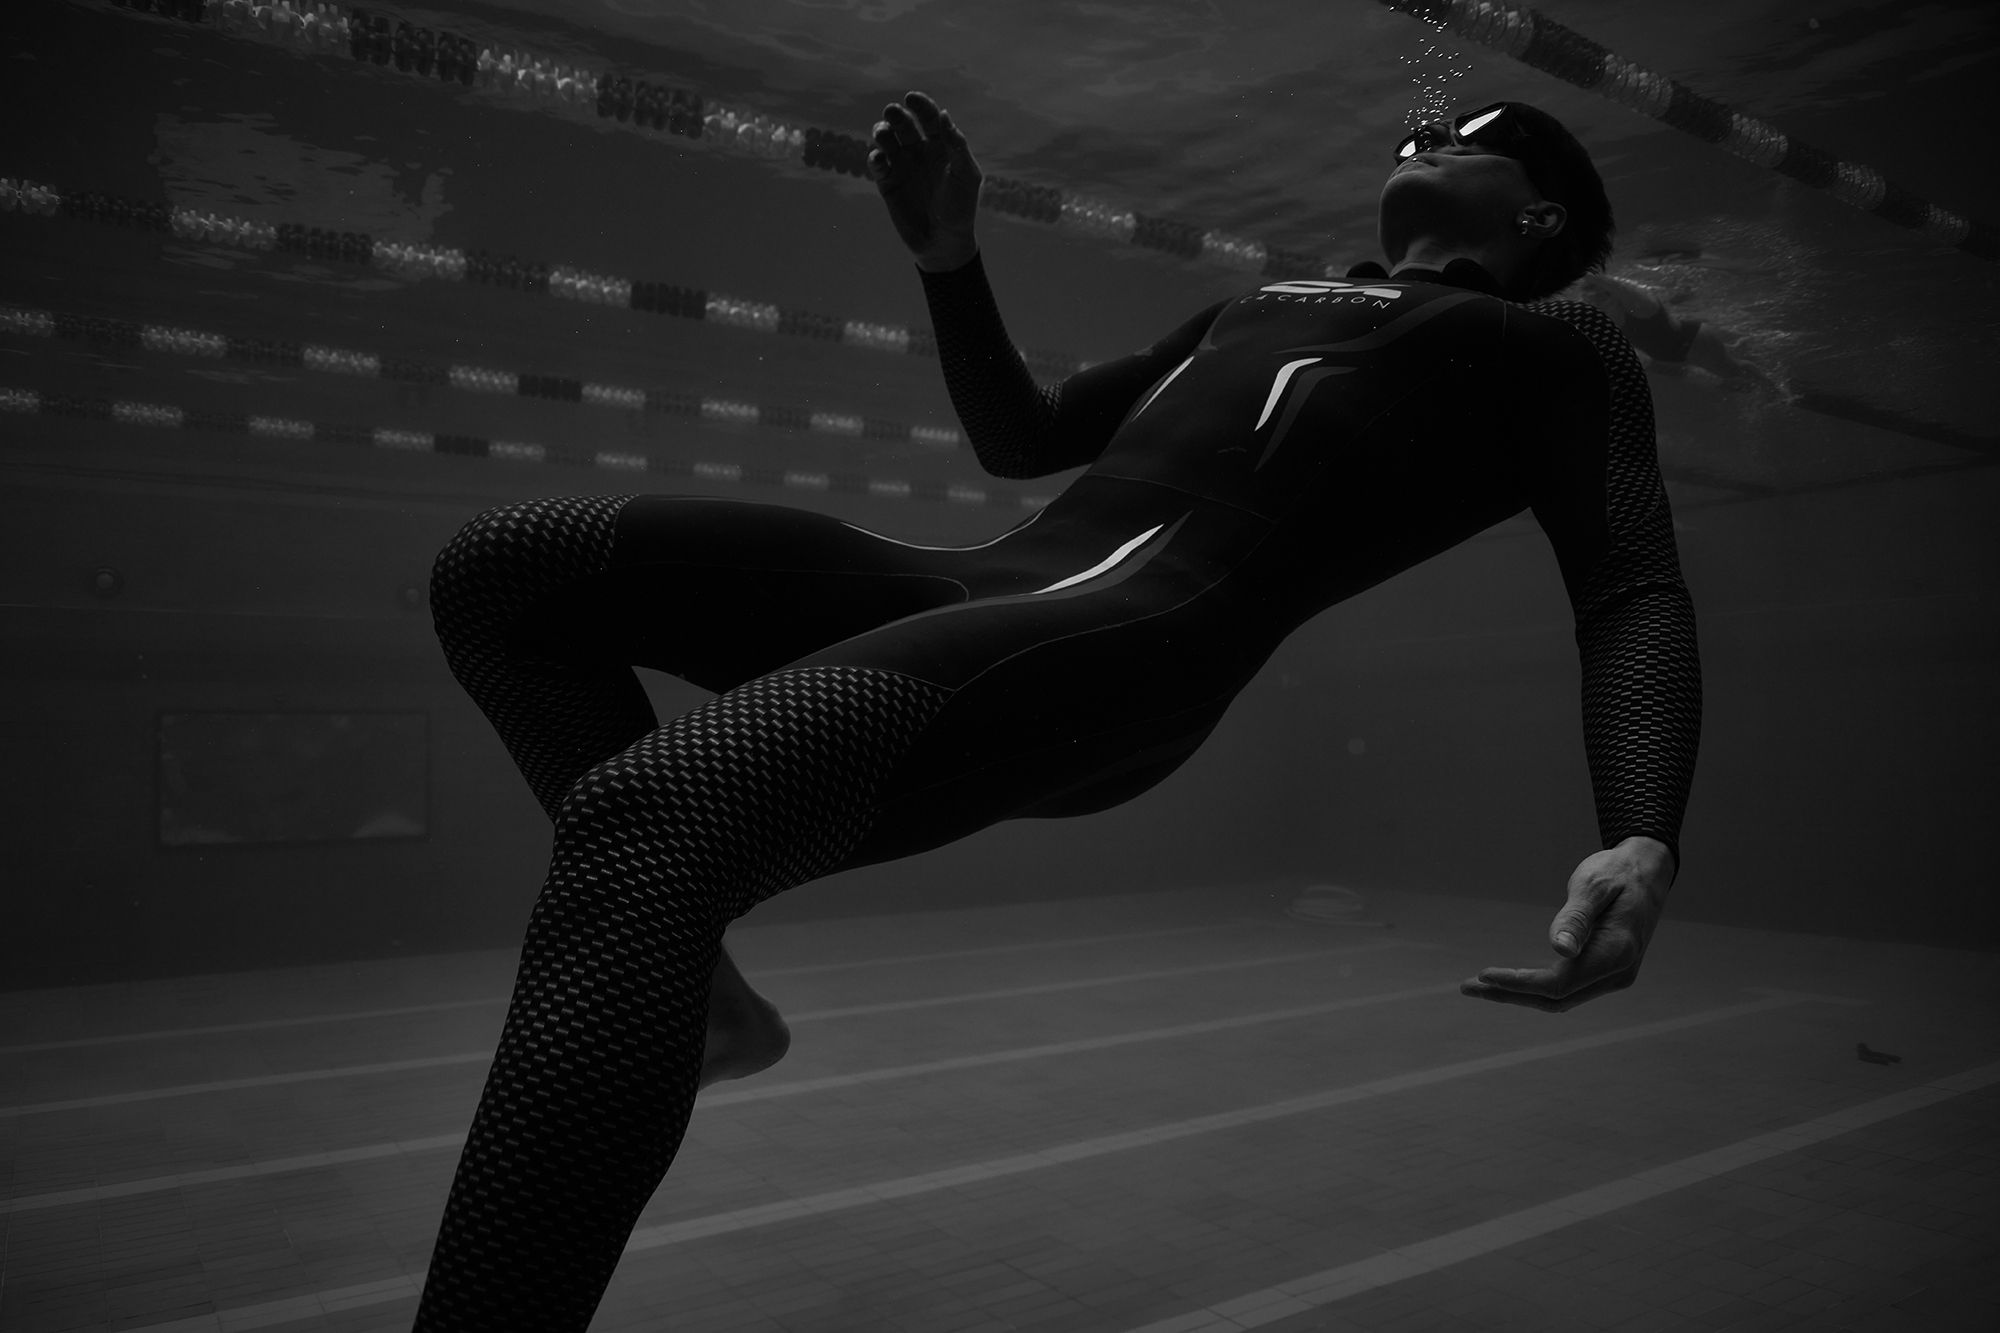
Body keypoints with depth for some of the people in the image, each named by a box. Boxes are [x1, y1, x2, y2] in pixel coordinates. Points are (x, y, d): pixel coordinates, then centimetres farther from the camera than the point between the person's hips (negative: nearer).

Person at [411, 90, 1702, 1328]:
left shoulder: (1554, 344, 18)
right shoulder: (1262, 302, 36)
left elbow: (1634, 589, 4)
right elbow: (1023, 438, 35)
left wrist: (1645, 841, -16)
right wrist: (954, 259, 19)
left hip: (1137, 630, -8)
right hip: (992, 584, 8)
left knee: (646, 811, -33)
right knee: (506, 564, -1)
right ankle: (689, 999, 2)